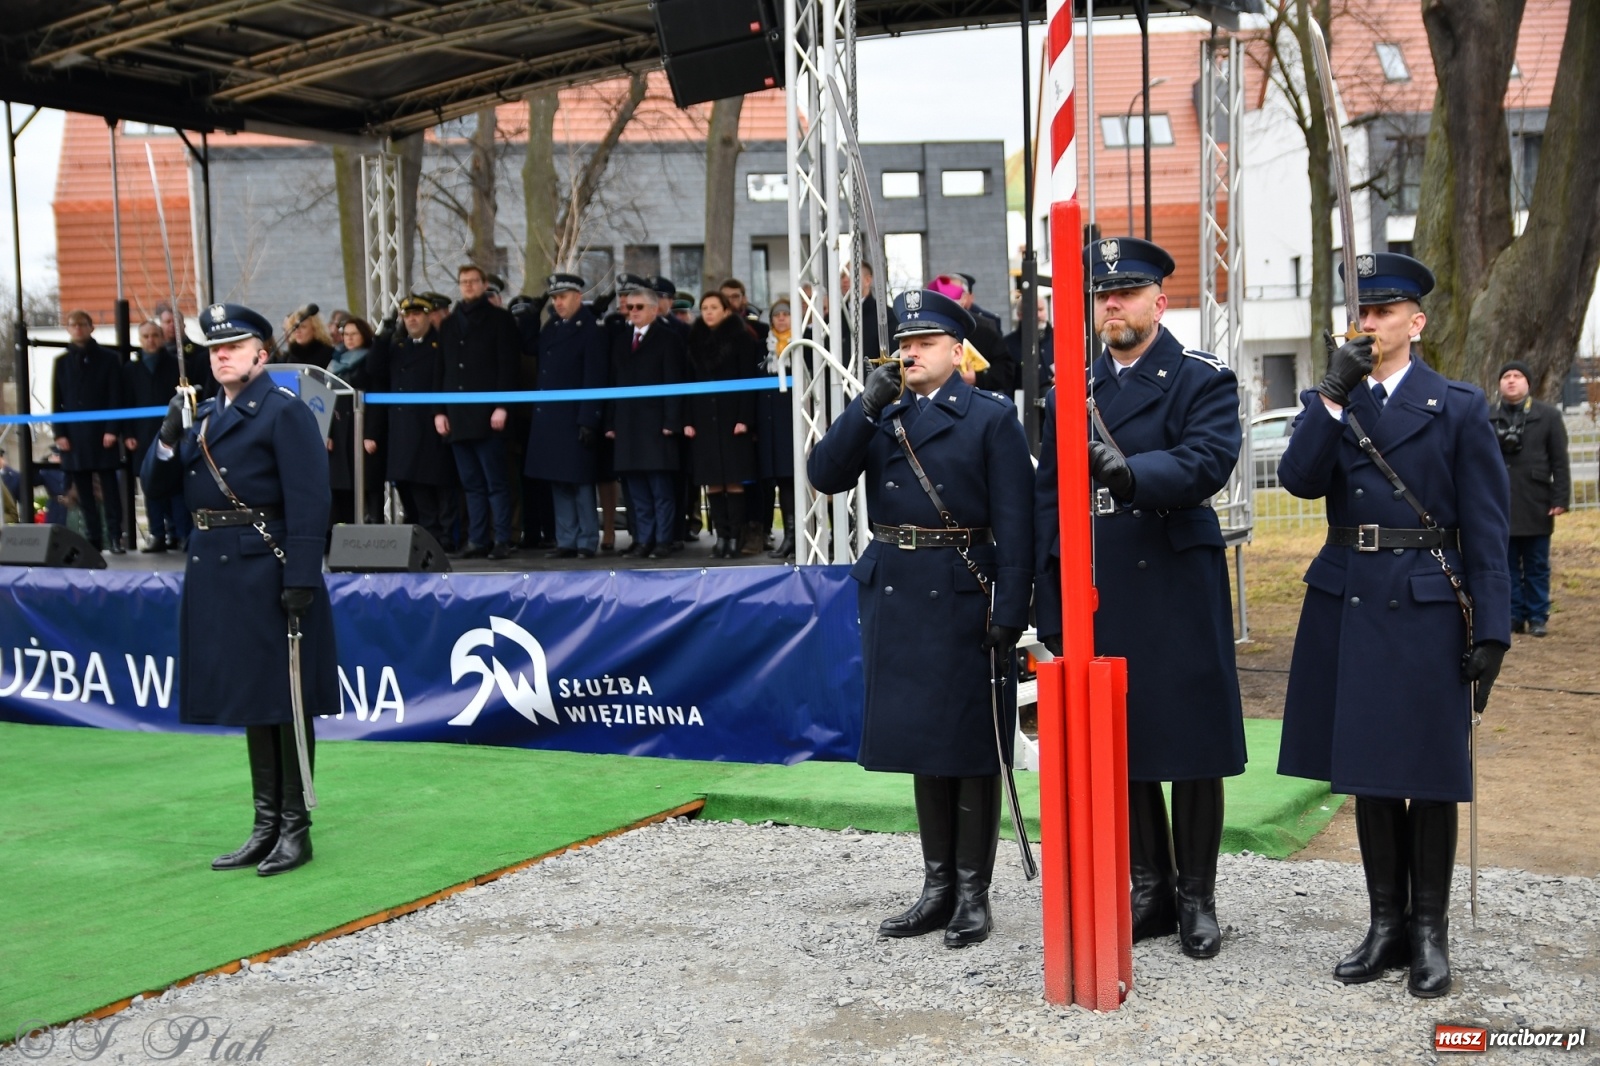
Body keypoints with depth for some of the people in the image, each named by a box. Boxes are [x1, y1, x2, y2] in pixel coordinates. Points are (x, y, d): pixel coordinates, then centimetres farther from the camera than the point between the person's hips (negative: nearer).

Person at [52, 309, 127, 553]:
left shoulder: (108, 359, 3)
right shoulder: (62, 362, 11)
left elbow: (116, 398, -2)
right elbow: (57, 401, 9)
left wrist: (112, 430, -11)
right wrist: (60, 433, -1)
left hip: (101, 434, -3)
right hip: (73, 435, 3)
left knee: (109, 486, -2)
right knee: (83, 489, 4)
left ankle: (116, 537, -1)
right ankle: (94, 537, 7)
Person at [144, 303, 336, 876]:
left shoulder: (285, 412, -8)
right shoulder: (204, 415, 16)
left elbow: (309, 500, -15)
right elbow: (161, 480, 14)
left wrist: (301, 578, -21)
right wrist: (170, 436, -5)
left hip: (267, 571, -8)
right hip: (217, 572, 8)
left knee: (285, 699, 0)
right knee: (248, 698, 13)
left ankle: (296, 828, 10)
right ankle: (266, 826, 22)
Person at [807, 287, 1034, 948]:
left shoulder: (992, 418, -3)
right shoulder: (880, 417, 12)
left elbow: (1014, 523, -9)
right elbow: (824, 476, -1)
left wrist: (1009, 613, -16)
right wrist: (868, 406, -10)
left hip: (964, 600, -5)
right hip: (898, 598, 5)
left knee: (972, 747, 4)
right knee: (923, 744, 12)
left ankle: (973, 893, 14)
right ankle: (938, 888, 23)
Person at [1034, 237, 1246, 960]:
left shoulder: (1204, 380, 0)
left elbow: (1208, 462, -18)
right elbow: (1047, 500, 11)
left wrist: (1132, 470, -36)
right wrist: (1050, 609, 6)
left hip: (1176, 584, -4)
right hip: (1097, 591, 4)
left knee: (1192, 744, 2)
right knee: (1118, 742, 9)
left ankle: (1197, 899, 15)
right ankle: (1148, 889, 23)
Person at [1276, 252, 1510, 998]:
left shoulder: (1458, 407, 0)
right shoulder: (1328, 401, 10)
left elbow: (1486, 528, -2)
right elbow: (1299, 479, -8)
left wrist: (1491, 630, -8)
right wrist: (1334, 396, -17)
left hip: (1425, 607, -3)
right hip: (1348, 605, 3)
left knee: (1429, 772, 4)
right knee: (1367, 771, 10)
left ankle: (1429, 931, 17)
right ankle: (1386, 924, 22)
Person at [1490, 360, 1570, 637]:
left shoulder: (1548, 416, 4)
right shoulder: (1486, 418, 7)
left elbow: (1560, 461, 1)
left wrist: (1560, 499, -6)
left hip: (1535, 505, -1)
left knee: (1537, 567, 5)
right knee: (1508, 566, 6)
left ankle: (1538, 617, 12)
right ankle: (1514, 615, 13)